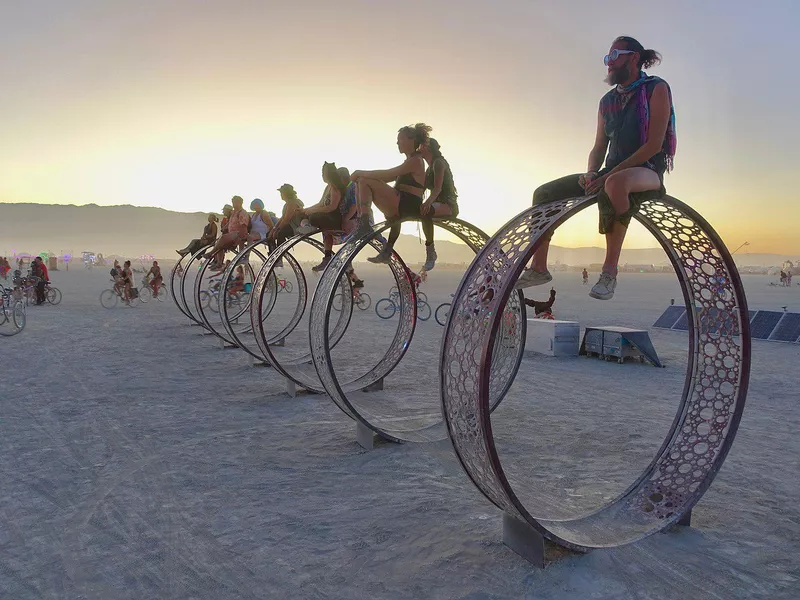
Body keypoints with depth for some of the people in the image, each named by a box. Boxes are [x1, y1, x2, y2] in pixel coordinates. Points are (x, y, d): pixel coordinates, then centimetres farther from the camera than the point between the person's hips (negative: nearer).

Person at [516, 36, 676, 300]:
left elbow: (654, 144, -14)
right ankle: (538, 268, 2)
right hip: (611, 173, 7)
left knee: (615, 183, -43)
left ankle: (609, 272, -38)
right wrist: (591, 174, -8)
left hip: (647, 171, -7)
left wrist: (609, 174, -21)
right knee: (543, 193, -3)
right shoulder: (607, 101, 18)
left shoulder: (656, 89, -3)